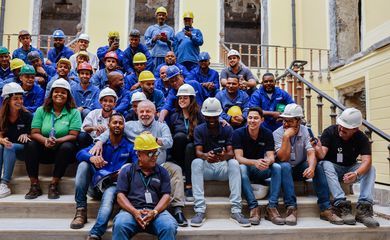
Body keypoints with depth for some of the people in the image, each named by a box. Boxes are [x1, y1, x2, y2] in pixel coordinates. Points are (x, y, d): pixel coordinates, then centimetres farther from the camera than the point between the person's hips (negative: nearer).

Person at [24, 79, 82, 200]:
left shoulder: (74, 112, -2)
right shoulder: (41, 110, 5)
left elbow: (73, 135, -10)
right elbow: (34, 133, -3)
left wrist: (57, 141, -28)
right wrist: (45, 140, -25)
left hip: (64, 151, -2)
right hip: (44, 150, 2)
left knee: (67, 147, -33)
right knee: (30, 145, -24)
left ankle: (54, 185, -23)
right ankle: (34, 185, -19)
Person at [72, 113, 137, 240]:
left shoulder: (130, 146, 8)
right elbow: (80, 154, -5)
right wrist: (91, 157, -29)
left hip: (115, 185, -3)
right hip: (96, 183, 3)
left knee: (109, 195, -36)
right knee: (84, 164, -22)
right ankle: (80, 211, -24)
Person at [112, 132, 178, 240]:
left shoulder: (162, 172, 16)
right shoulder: (127, 171, 13)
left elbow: (166, 196, 7)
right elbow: (120, 195, 4)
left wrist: (154, 212, -13)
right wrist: (134, 212, -14)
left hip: (156, 211, 1)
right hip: (132, 210, 0)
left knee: (169, 227, -30)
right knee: (120, 225, -32)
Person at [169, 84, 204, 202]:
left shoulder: (198, 115, 6)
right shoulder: (174, 117, 14)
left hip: (194, 150, -1)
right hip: (178, 155, 1)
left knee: (190, 147, -36)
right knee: (179, 136, -29)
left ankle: (189, 187, -38)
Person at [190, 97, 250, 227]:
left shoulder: (227, 129, -1)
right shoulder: (199, 129, -1)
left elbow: (231, 152, -11)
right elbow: (198, 152, -13)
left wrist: (225, 156, -38)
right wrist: (205, 156, -39)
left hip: (223, 166, 0)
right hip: (206, 167, 0)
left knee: (234, 163, -31)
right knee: (196, 162, -32)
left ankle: (236, 210, -31)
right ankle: (200, 210, -35)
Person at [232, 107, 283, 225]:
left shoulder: (267, 134, -4)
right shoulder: (238, 133, -12)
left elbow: (271, 156, -12)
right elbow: (239, 157, -19)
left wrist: (267, 161, -38)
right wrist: (255, 162, -39)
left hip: (261, 171, 3)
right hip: (246, 168, -2)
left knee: (277, 167, -26)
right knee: (241, 168, -36)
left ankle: (272, 207, -27)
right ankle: (254, 207, -35)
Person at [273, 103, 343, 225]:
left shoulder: (305, 131, -6)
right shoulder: (277, 133, -12)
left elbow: (311, 153, -20)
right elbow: (283, 158, -23)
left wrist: (311, 167, -40)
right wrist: (286, 137, -29)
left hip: (301, 168, 2)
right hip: (285, 169, -2)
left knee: (318, 167, -26)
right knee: (285, 166, -35)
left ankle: (326, 209, -26)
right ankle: (291, 209, -39)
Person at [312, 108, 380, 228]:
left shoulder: (362, 138, -11)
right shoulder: (330, 132, -15)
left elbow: (367, 161, -24)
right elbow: (322, 155, -24)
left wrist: (356, 174, -45)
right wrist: (318, 150, -49)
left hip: (350, 169, 2)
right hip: (333, 168, -2)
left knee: (370, 169, -23)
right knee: (326, 164, -34)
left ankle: (364, 207, -32)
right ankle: (342, 205, -42)